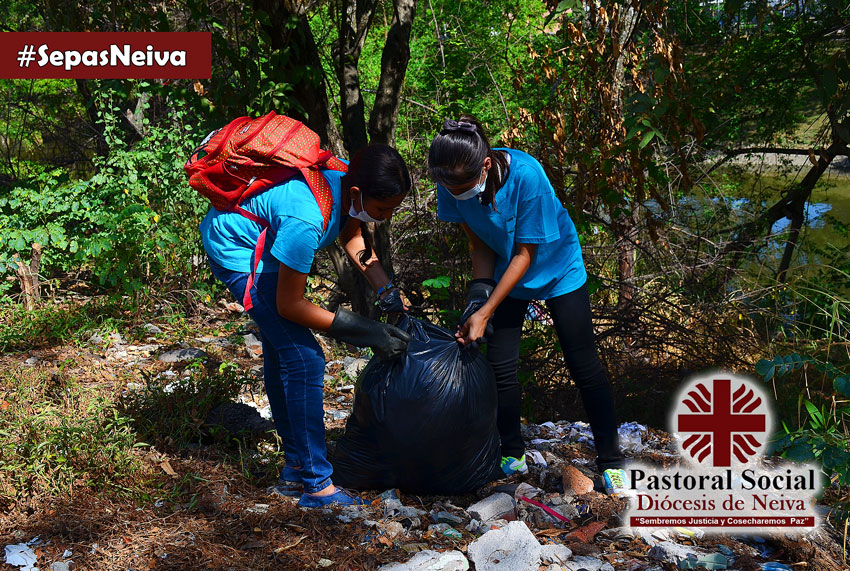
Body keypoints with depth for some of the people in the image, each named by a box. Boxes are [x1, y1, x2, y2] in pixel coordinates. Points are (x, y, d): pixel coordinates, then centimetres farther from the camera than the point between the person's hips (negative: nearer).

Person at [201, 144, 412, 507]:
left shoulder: (349, 180, -16)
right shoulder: (306, 220, -39)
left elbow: (353, 237, 4)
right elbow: (289, 305, -28)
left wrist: (387, 292, -8)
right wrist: (366, 332, -27)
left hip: (263, 238, 10)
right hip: (235, 246, -10)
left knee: (280, 353, 15)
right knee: (304, 358, -15)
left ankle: (295, 468, 28)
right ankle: (316, 484, -7)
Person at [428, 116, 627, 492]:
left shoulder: (525, 175, -36)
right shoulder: (452, 187, -22)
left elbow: (525, 254, -27)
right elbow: (481, 246, -9)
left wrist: (486, 312, -30)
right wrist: (478, 291, -26)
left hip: (556, 268, -4)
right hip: (506, 274, 4)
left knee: (583, 365, -2)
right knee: (500, 367, 1)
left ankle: (610, 460, 13)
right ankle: (513, 455, 22)